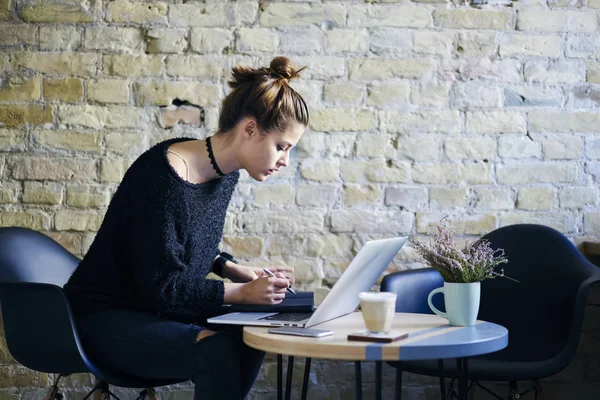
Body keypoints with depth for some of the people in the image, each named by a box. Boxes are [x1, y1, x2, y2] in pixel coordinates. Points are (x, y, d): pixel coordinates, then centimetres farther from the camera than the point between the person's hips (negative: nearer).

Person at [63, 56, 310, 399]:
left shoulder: (225, 173, 1)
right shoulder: (166, 175, -26)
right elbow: (163, 287, -23)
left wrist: (236, 270, 2)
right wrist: (243, 292, -19)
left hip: (157, 311, 8)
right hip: (105, 318, -8)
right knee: (215, 352, -29)